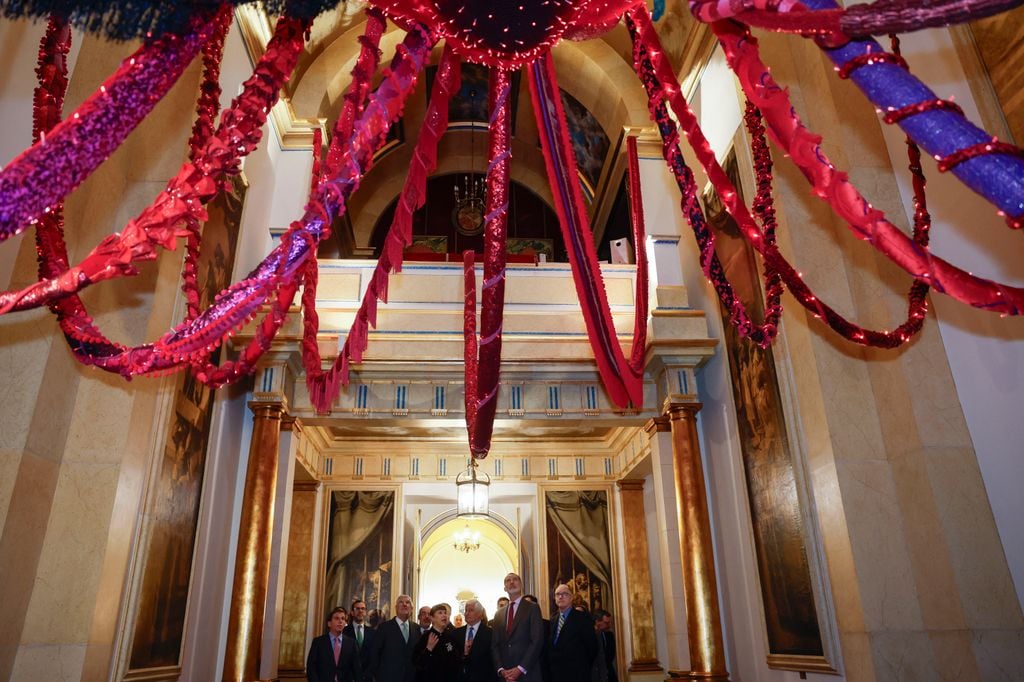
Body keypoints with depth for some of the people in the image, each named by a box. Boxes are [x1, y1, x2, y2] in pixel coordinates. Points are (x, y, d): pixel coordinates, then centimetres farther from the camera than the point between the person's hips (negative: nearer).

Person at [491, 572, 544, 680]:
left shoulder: (533, 608, -1)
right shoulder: (499, 615, 12)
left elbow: (537, 641, -10)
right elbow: (494, 645, 9)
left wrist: (520, 669, -16)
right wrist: (501, 670, -7)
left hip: (528, 674, -3)